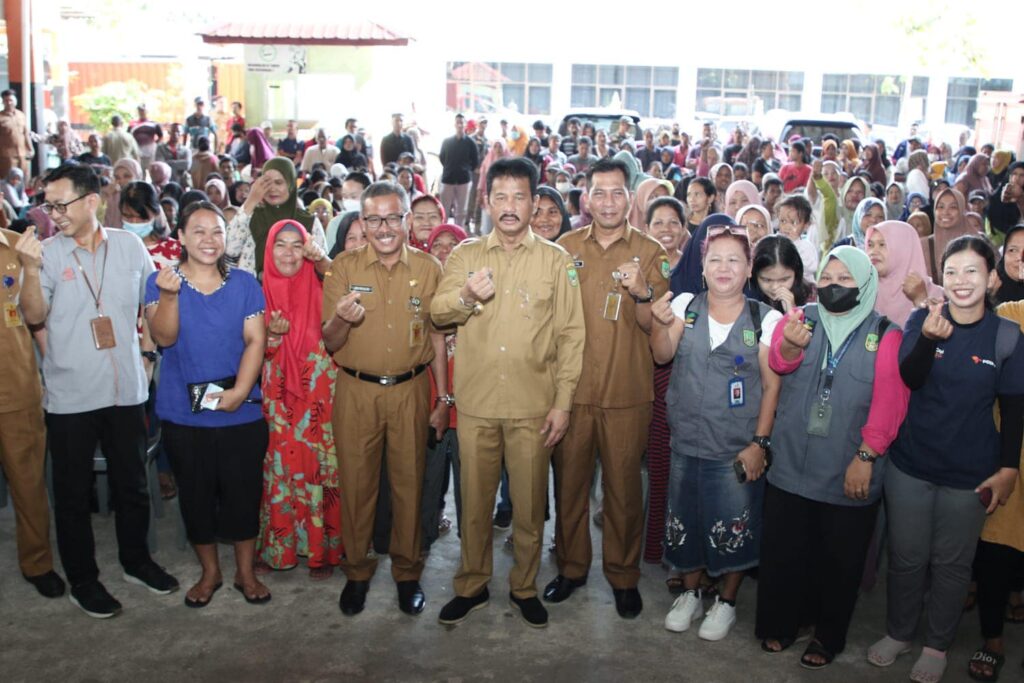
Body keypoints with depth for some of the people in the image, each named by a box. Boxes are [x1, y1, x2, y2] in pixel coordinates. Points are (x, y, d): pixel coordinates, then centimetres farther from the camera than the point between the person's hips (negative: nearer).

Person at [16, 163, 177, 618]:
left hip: (126, 390, 2)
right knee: (73, 491, 10)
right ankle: (82, 580, 26)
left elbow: (152, 303, 11)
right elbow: (34, 316, -13)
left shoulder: (130, 245, -1)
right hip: (69, 396, -2)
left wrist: (148, 351, 3)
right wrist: (30, 269, -26)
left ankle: (135, 560, 36)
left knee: (132, 483, 16)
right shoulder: (47, 252, -6)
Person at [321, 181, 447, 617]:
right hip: (356, 390, 0)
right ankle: (356, 570, 25)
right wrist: (341, 319, -24)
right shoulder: (343, 268, -2)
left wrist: (444, 398, 5)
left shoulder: (428, 269, 1)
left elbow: (437, 338, 7)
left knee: (409, 481, 8)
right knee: (356, 482, 7)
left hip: (410, 389, 1)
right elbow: (330, 344, -2)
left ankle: (406, 571, 25)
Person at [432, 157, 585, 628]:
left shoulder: (556, 260, 3)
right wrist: (466, 296, -28)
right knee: (475, 499, 11)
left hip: (533, 405, -1)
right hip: (475, 402, 1)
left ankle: (525, 587, 28)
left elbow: (570, 334, 1)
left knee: (530, 502, 9)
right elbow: (438, 311, -6)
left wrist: (563, 401, -5)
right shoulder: (465, 254, 7)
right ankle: (472, 585, 28)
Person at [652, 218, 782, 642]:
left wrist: (760, 442, -9)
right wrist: (660, 324, -29)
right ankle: (690, 593, 38)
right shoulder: (685, 305, 0)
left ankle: (726, 602, 32)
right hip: (686, 443, 3)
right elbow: (662, 356, -9)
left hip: (737, 449, -2)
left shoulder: (766, 319, -7)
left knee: (733, 529, 8)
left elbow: (772, 385, -5)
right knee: (685, 522, 15)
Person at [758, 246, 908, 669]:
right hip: (790, 468, 2)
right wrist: (789, 346, -39)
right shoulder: (800, 319, 2)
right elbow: (779, 362, -17)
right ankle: (780, 625, 34)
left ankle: (828, 637, 33)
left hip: (850, 476, -1)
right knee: (782, 552, 13)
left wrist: (866, 456, -18)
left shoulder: (886, 335, -4)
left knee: (839, 560, 13)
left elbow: (888, 404, -11)